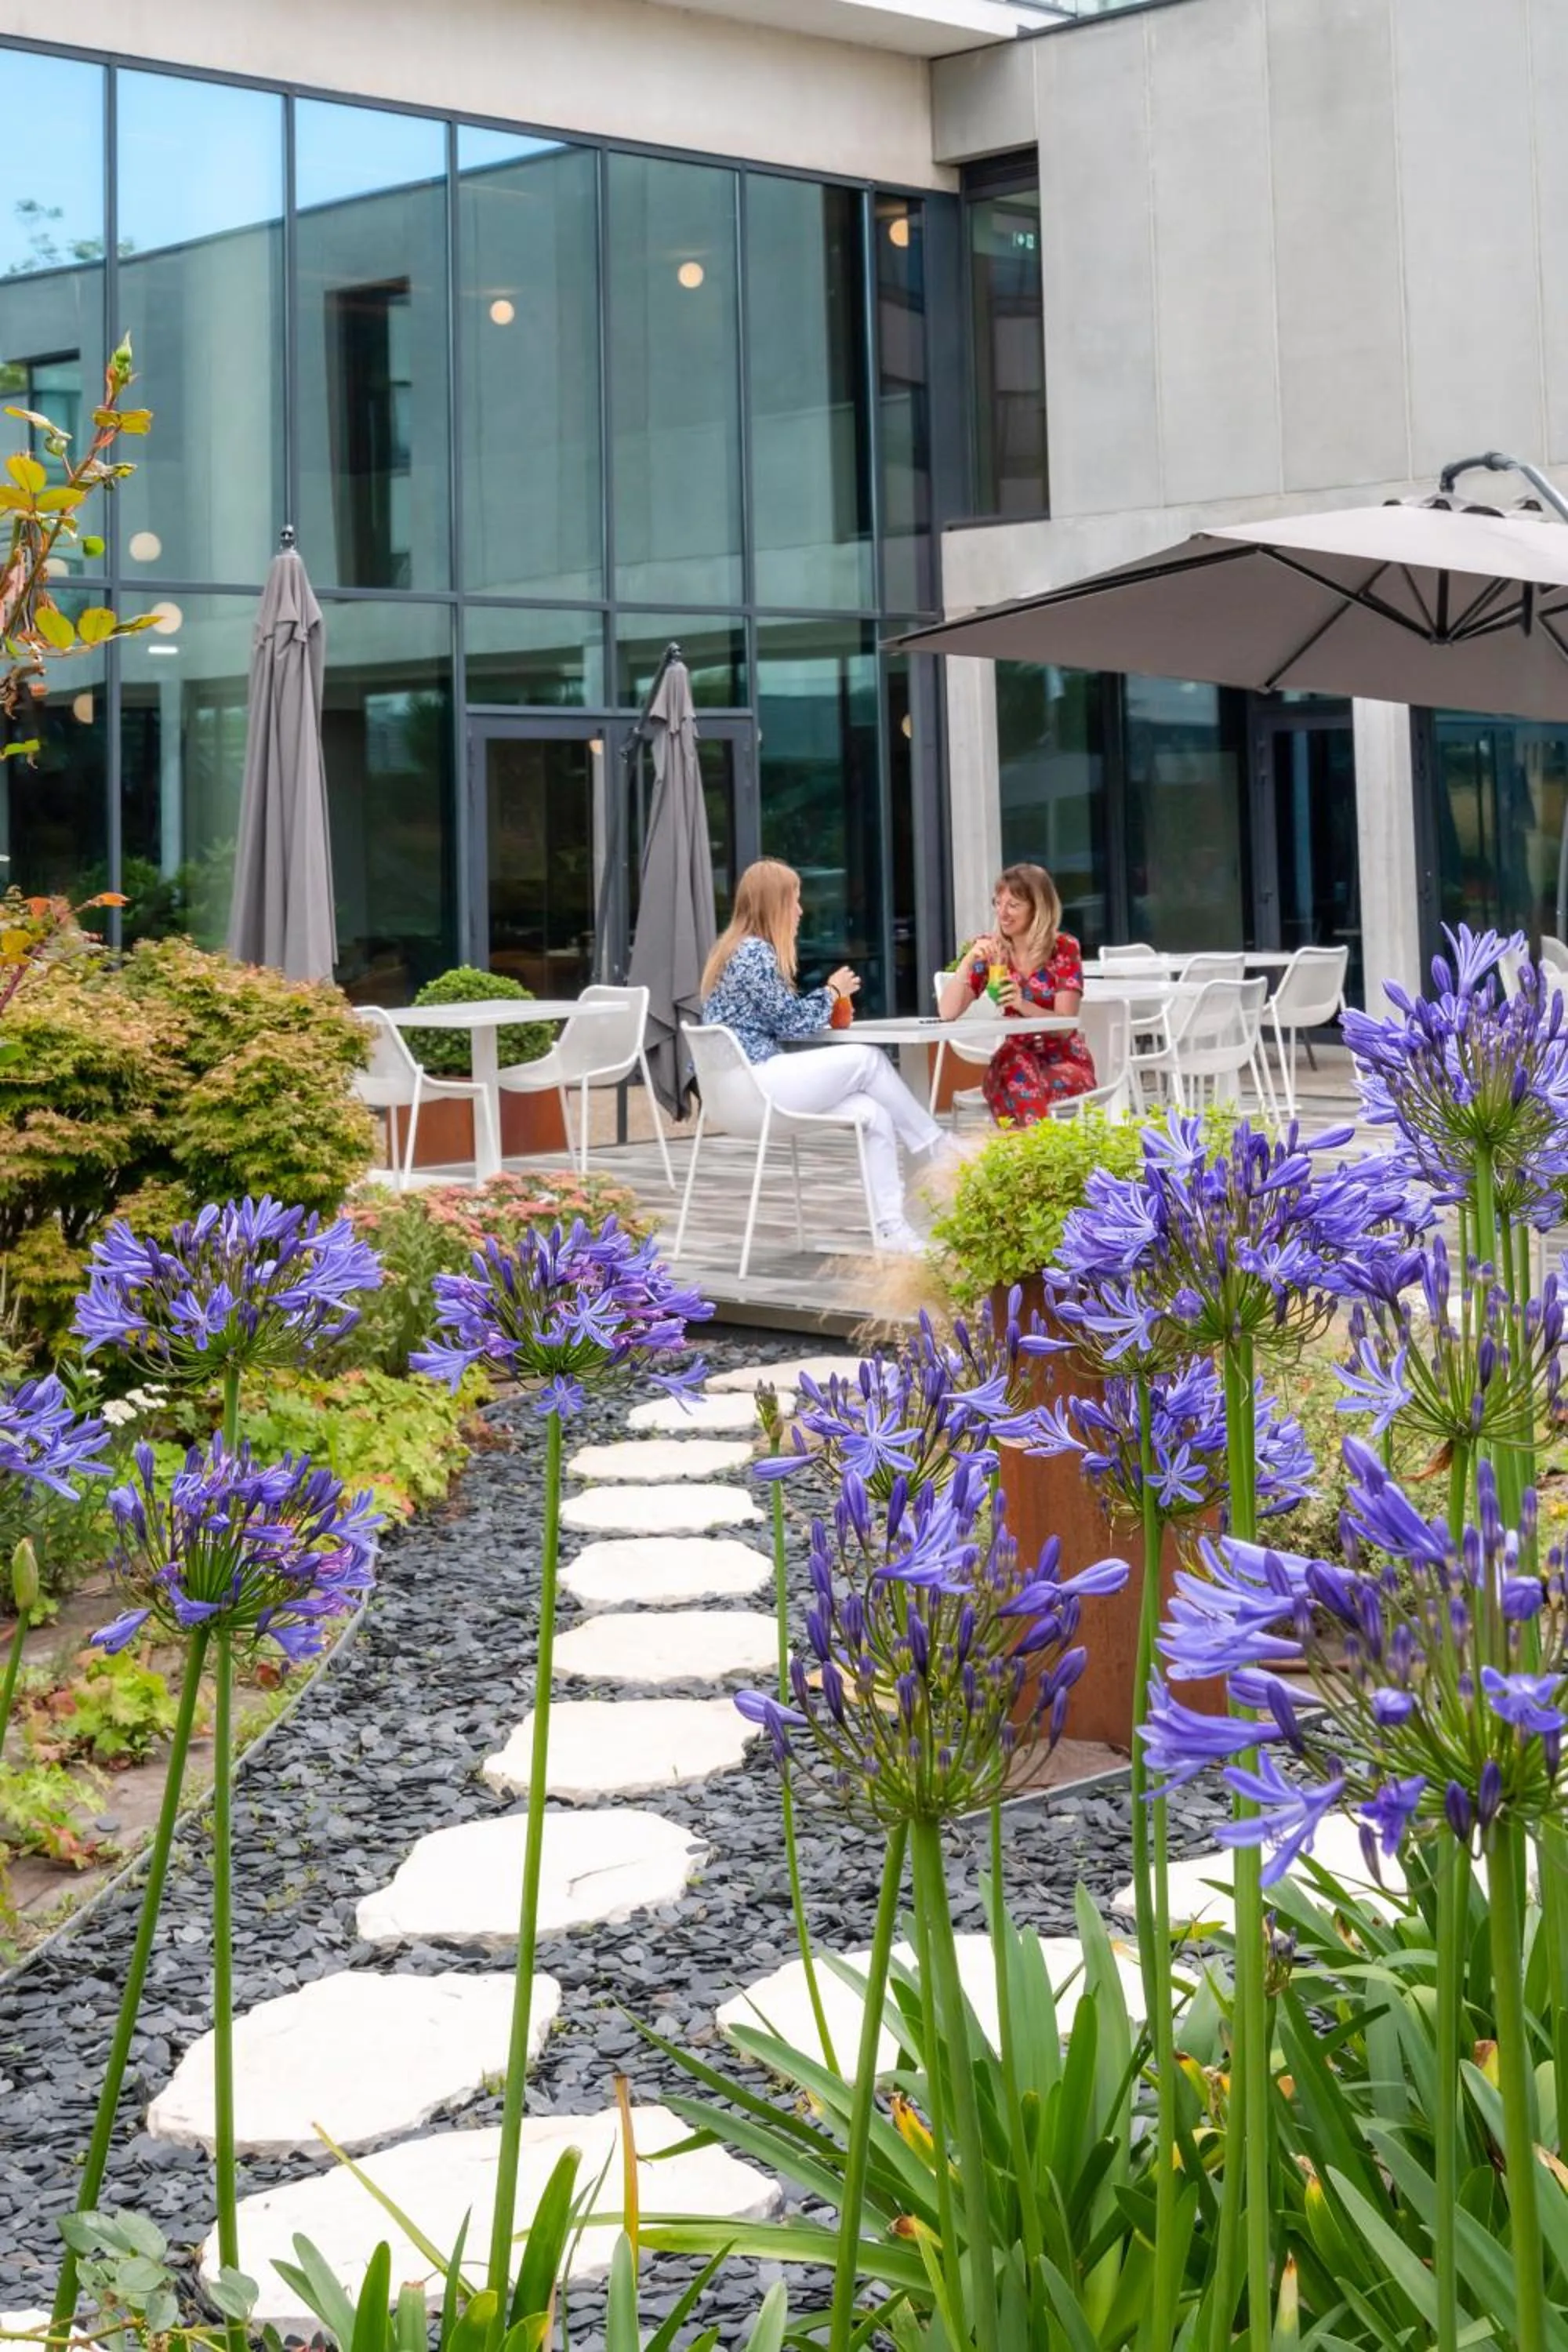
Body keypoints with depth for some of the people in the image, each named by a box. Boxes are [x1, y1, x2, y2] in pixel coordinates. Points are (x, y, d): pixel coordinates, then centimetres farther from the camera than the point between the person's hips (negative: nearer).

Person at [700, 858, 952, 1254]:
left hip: (748, 1081, 9)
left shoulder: (742, 948, 19)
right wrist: (832, 992, 6)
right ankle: (942, 1154, 5)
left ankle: (890, 1228, -12)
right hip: (751, 1084, -9)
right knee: (868, 1060, -8)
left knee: (874, 1114, -5)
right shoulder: (754, 952, -12)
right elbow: (791, 1021, -10)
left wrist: (828, 999, 9)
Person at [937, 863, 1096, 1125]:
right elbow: (947, 1013, -10)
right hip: (1018, 1057, 2)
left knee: (1054, 1087, -37)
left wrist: (1022, 1005, -34)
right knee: (1018, 1068, -34)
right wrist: (968, 961, -25)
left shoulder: (1064, 948, -9)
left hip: (1065, 1059, -2)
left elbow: (1065, 1024, -15)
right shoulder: (990, 948, -3)